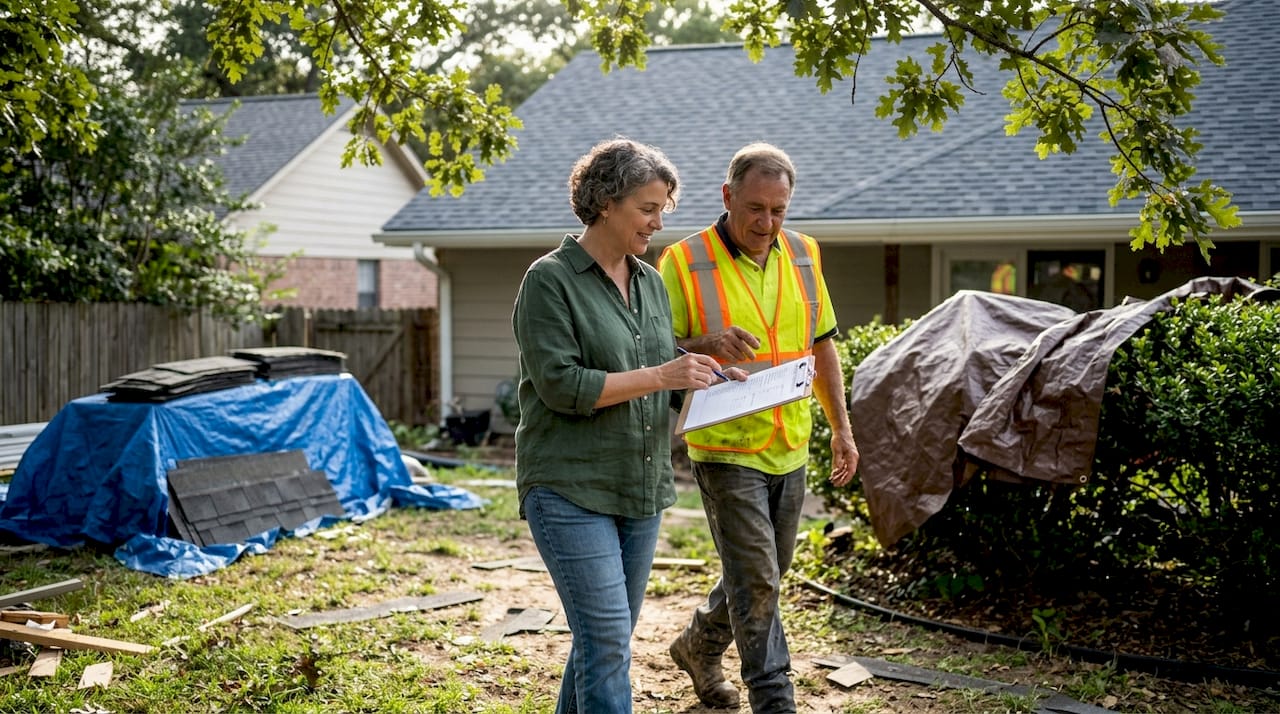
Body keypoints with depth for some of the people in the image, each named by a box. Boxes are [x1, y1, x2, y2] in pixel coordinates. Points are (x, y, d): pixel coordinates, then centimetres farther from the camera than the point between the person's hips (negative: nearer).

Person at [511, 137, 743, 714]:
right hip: (570, 490, -7)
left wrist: (704, 376, -1)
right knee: (608, 642, -11)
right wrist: (661, 376, -21)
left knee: (606, 639, 14)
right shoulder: (550, 280, -8)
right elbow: (562, 386, -17)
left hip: (641, 489, 7)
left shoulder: (650, 282, 13)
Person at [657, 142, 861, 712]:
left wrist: (841, 429, 12)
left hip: (789, 448, 6)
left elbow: (821, 346, 15)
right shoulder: (683, 262, -11)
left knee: (766, 571, 18)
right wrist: (706, 346, -27)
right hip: (725, 450, -6)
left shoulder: (803, 255, 6)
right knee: (755, 580, -8)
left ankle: (698, 647, 42)